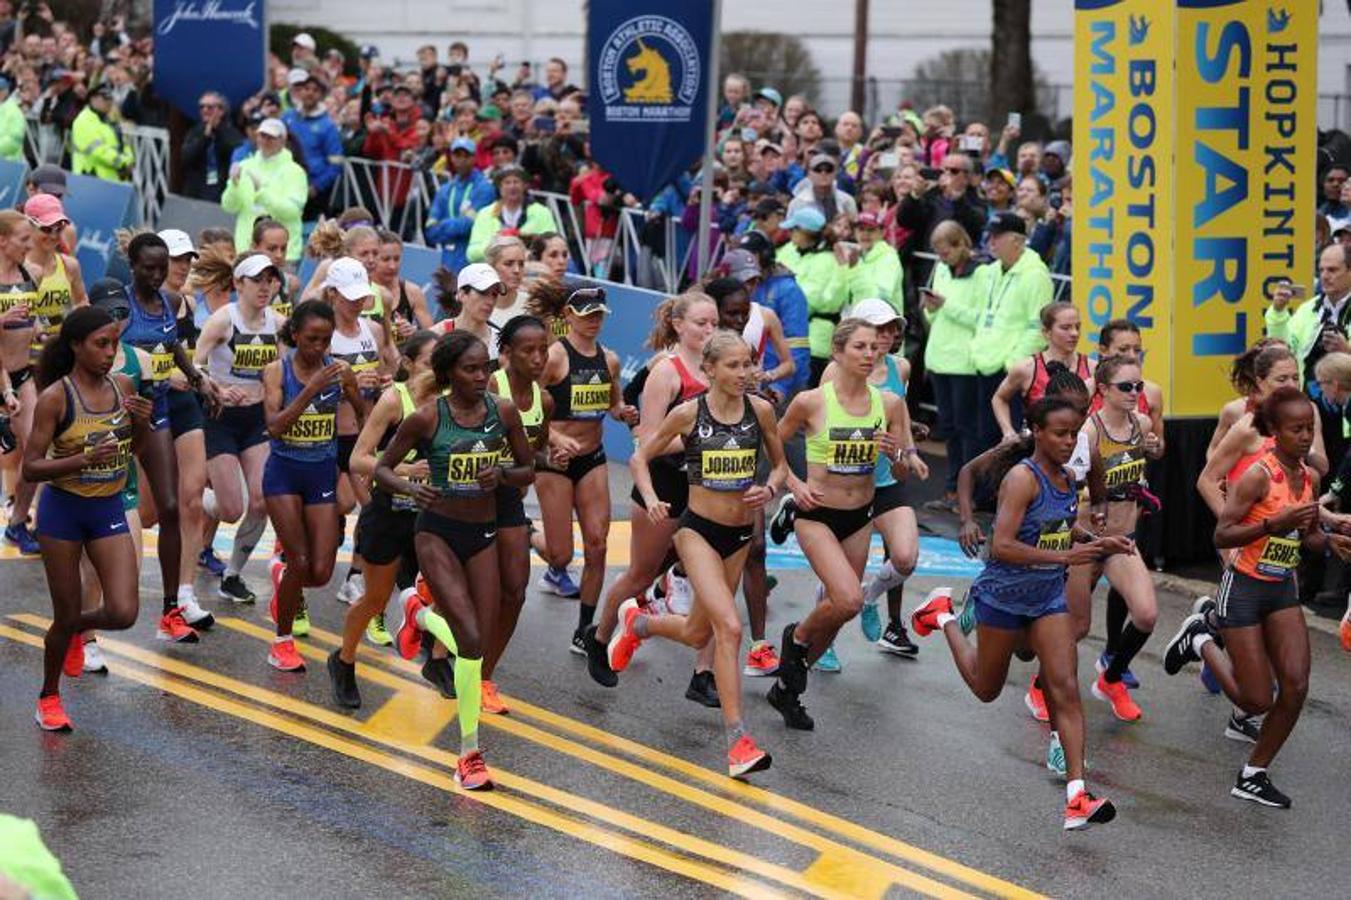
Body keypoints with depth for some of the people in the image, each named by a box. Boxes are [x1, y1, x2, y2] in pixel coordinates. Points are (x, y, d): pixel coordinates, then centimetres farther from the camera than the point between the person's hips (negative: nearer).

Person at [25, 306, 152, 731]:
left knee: (123, 613, -7)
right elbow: (30, 468, -16)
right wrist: (83, 460, -30)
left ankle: (75, 629, 27)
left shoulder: (123, 386, -2)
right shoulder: (56, 397, -16)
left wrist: (143, 421, -8)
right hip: (63, 510, -4)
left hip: (110, 510, 4)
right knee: (65, 616, 5)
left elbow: (135, 448, 15)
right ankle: (49, 697, 30)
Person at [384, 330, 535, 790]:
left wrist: (501, 472, -15)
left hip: (483, 533, 4)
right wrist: (411, 488, -22)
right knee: (470, 638, -16)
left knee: (479, 641, 3)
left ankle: (421, 614, 34)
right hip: (438, 532, -4)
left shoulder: (503, 411, -2)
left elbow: (528, 471, 7)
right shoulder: (427, 418, -11)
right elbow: (382, 468, -2)